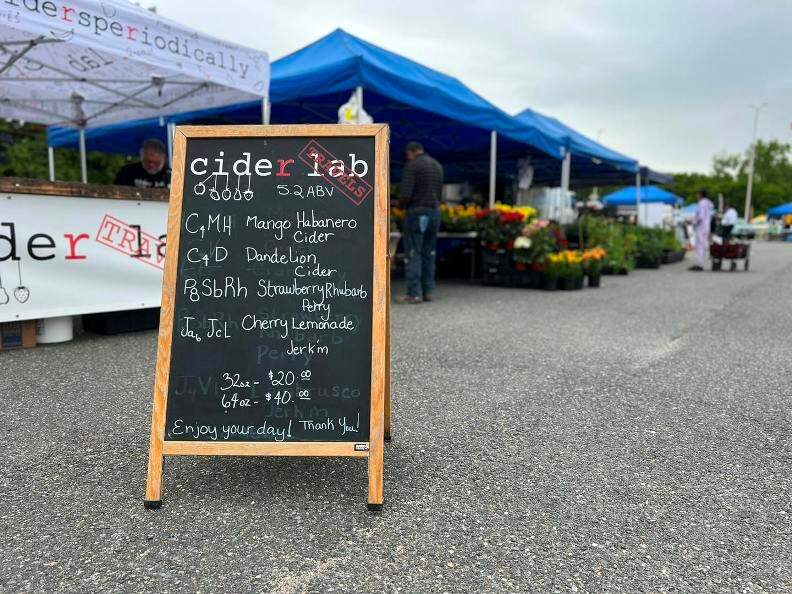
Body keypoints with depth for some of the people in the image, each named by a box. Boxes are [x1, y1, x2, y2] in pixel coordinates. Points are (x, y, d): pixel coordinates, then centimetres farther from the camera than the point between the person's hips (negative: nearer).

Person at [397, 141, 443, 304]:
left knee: (413, 254, -2)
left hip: (417, 212, -6)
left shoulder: (412, 165, -8)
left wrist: (400, 204, 3)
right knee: (429, 254, 11)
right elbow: (440, 193, 13)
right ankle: (428, 291, 14)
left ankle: (414, 293, -3)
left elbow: (405, 194, -16)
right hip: (435, 211, 7)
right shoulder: (438, 165, 13)